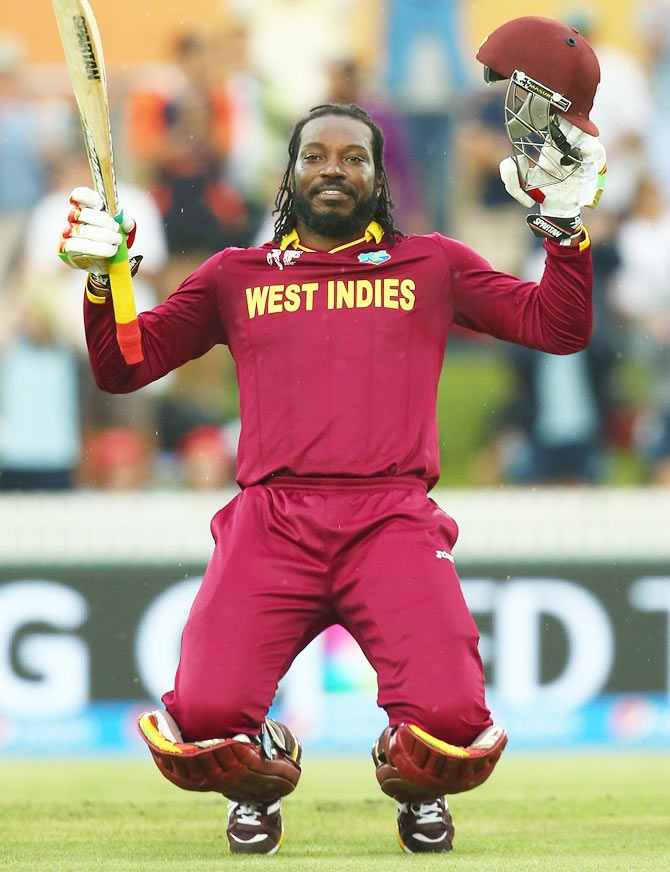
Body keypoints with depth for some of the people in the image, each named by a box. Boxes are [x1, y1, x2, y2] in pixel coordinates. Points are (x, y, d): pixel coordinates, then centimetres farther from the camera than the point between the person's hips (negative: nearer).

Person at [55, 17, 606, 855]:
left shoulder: (431, 266, 23)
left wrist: (565, 221, 4)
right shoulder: (235, 275, 24)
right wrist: (101, 280, 4)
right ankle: (262, 778, 13)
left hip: (393, 518, 0)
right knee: (203, 724, -25)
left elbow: (557, 327, 16)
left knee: (450, 726, -26)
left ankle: (416, 785, 13)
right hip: (271, 519, 1)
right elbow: (121, 368, 21)